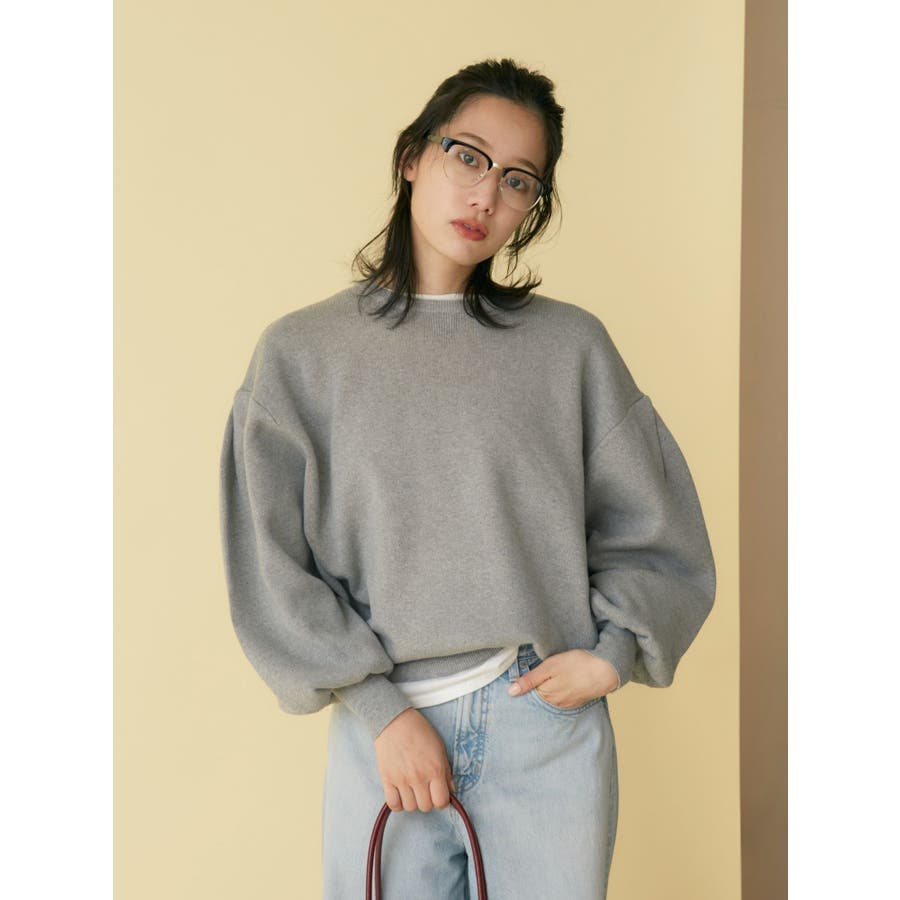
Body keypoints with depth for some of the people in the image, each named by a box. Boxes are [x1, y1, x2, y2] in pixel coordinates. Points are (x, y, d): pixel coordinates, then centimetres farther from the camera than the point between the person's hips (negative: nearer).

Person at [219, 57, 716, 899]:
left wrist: (611, 653, -5)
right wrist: (379, 709, -8)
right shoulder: (300, 352, -1)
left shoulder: (570, 345, 0)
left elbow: (655, 526, 7)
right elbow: (269, 566, -3)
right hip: (381, 729, 0)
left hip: (549, 728, 1)